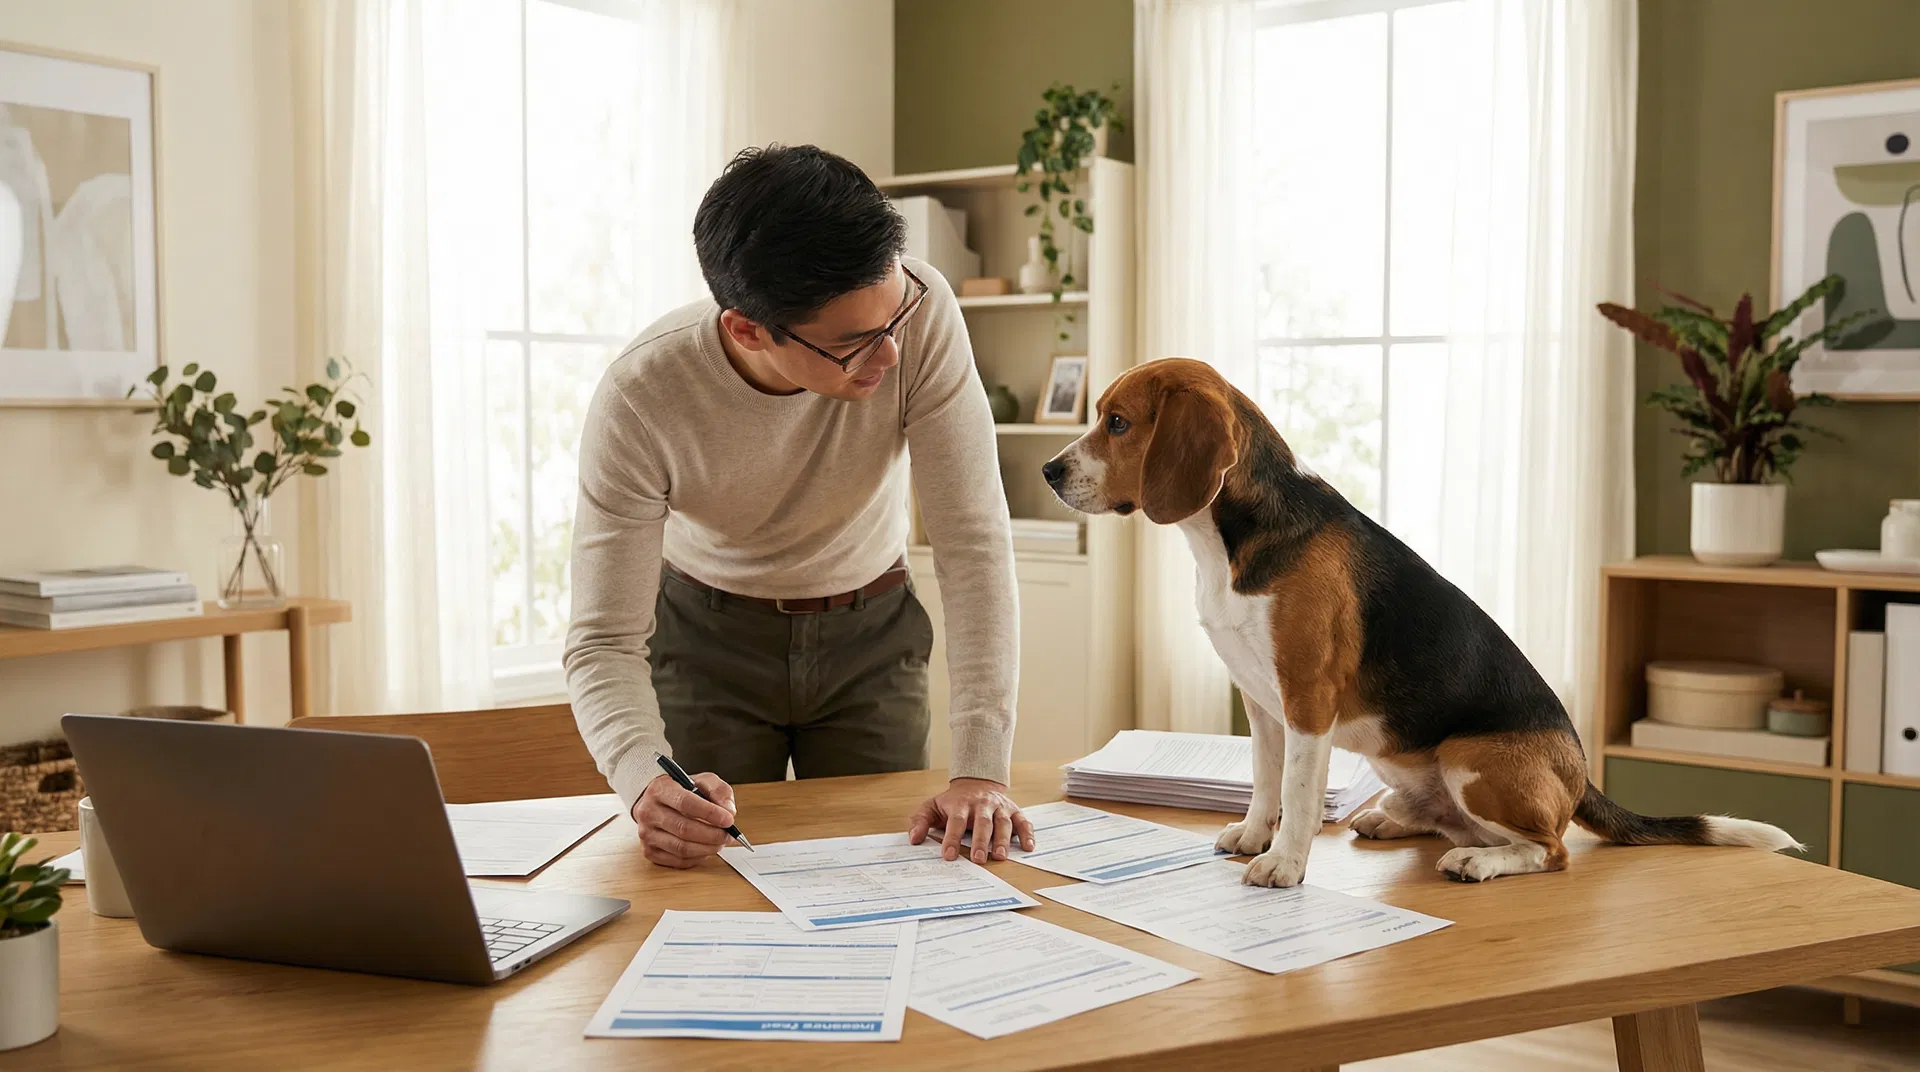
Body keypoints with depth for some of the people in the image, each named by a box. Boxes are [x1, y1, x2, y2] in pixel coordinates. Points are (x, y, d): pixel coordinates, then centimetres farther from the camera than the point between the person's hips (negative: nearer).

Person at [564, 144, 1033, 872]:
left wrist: (981, 769, -35)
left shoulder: (920, 309, -30)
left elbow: (973, 540, -28)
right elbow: (604, 642, -27)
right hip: (707, 639, -1)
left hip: (872, 631, 1)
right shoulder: (640, 398, -31)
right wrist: (645, 780, -49)